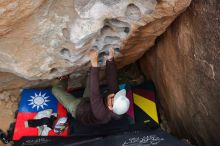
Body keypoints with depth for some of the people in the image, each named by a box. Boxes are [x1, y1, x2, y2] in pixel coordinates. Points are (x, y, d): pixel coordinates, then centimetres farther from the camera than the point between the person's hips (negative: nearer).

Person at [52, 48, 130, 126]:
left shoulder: (102, 114, -47)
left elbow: (94, 94, -55)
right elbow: (112, 81, -29)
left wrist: (94, 64, -62)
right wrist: (110, 60, -43)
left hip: (78, 109, -5)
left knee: (55, 89, 0)